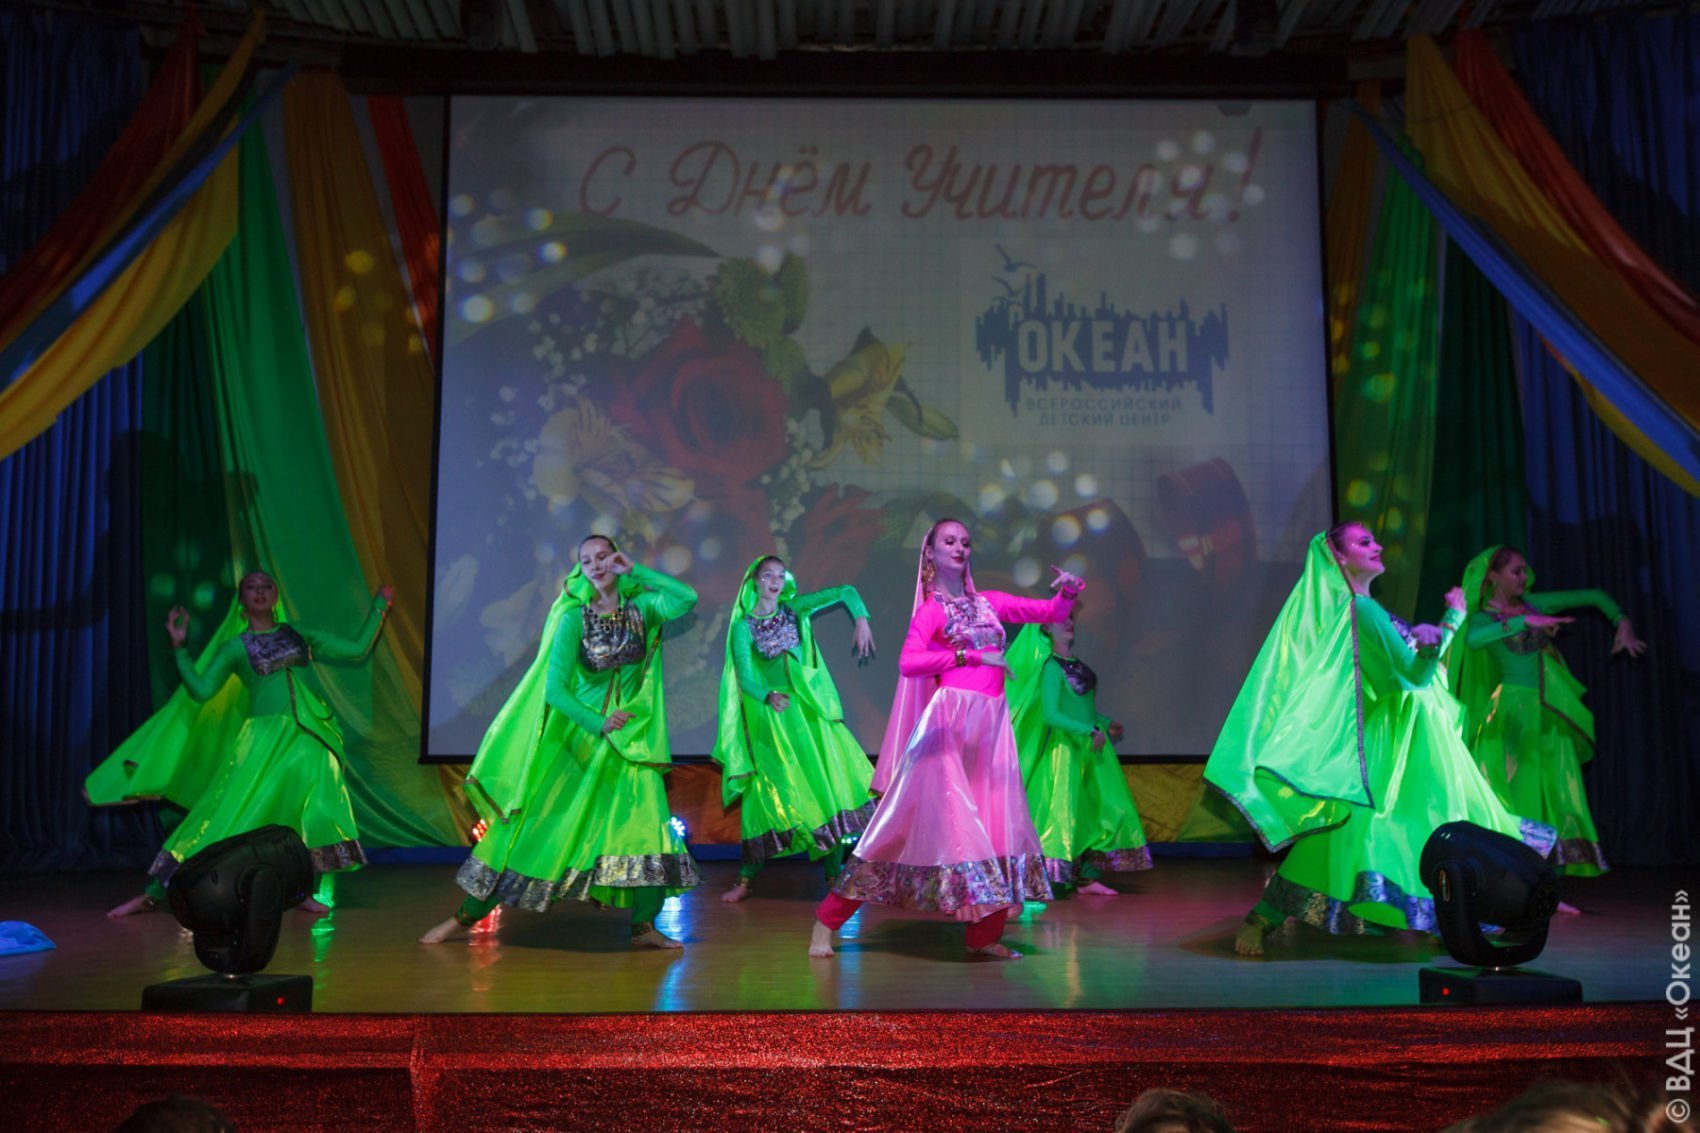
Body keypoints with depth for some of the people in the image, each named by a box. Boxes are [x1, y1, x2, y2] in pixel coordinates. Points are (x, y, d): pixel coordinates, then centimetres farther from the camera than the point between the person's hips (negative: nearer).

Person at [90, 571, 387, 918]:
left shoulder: (296, 634, 16)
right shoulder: (235, 647, 7)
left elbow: (357, 648, 17)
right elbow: (201, 690, -4)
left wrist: (379, 607, 18)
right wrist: (179, 648, -6)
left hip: (309, 735, 3)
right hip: (263, 737, -3)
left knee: (309, 811, -9)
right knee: (223, 815, -5)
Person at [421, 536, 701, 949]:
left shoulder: (641, 606, -1)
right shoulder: (574, 618, -7)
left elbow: (688, 598, -20)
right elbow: (554, 688, -11)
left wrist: (636, 570, -13)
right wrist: (597, 723, -21)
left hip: (631, 737, 2)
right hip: (577, 731, -2)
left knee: (645, 824, -9)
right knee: (531, 821, 1)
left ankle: (644, 926, 3)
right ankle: (467, 915, 9)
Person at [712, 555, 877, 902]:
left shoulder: (795, 609, 7)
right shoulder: (743, 626, 0)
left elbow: (846, 592, 6)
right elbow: (745, 677, -8)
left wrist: (861, 621, -11)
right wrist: (768, 697, -27)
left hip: (809, 709, 3)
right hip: (770, 715, -3)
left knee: (827, 783, -2)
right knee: (768, 789, -4)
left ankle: (834, 874, 4)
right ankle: (745, 879, 3)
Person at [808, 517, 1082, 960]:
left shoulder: (989, 603, 17)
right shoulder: (931, 609, 0)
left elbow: (1051, 612, 19)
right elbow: (908, 663, -17)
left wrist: (1068, 591, -2)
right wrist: (968, 655, -22)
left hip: (991, 724, 6)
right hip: (950, 721, -6)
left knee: (997, 823, 0)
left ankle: (984, 934, 9)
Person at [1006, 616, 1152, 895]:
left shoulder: (1077, 663, 12)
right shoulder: (1051, 667, -13)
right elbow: (1050, 715, -19)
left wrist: (1107, 724, 9)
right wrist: (1089, 731, -21)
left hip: (1092, 747, 8)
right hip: (1067, 747, -8)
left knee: (1106, 809, 5)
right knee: (1064, 812, -6)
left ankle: (1088, 877, 9)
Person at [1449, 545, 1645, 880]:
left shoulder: (1534, 604, 12)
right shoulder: (1484, 616, -4)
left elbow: (1594, 597, 21)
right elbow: (1472, 639, -29)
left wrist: (1622, 624, 8)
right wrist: (1525, 621, -31)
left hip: (1550, 714, 6)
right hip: (1514, 711, -6)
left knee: (1559, 797, 1)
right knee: (1521, 797, -8)